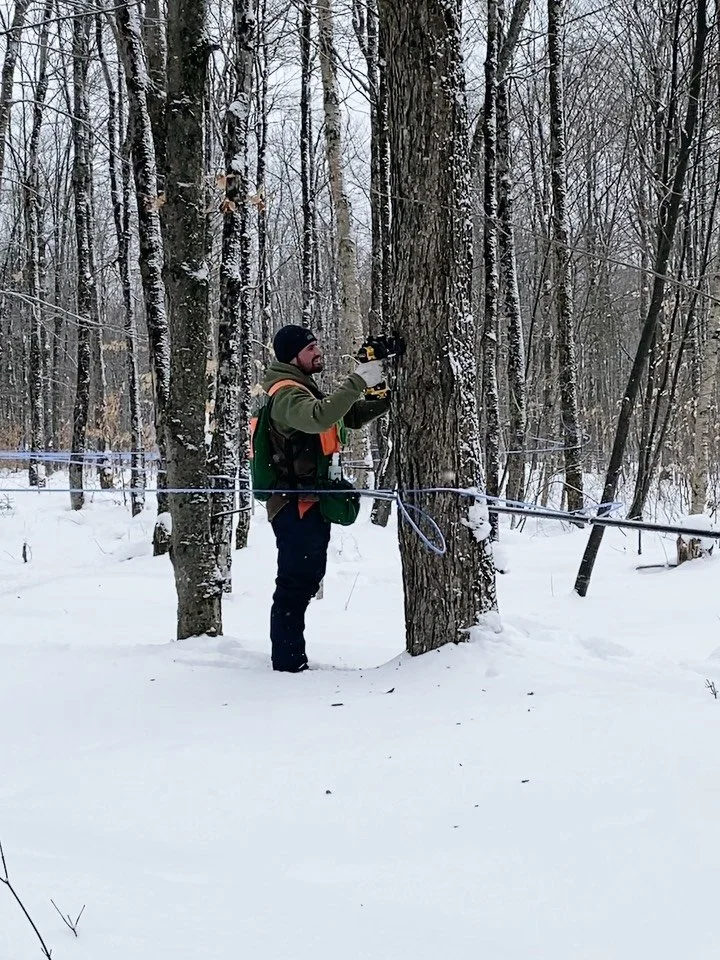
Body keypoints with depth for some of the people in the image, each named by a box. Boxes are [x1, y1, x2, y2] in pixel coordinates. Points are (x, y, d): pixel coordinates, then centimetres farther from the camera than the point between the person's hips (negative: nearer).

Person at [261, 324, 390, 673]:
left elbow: (350, 416, 21)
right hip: (296, 505, -11)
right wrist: (358, 382, -35)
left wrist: (384, 399, 4)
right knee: (295, 583, -8)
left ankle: (291, 657, 28)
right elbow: (319, 418, -37)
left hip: (309, 503, 11)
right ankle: (288, 662, -3)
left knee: (307, 579, 18)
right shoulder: (286, 394, -16)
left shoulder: (304, 389, 17)